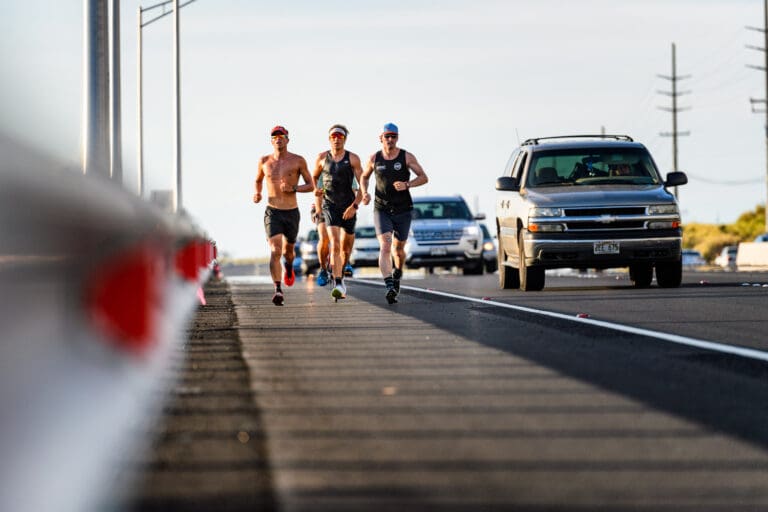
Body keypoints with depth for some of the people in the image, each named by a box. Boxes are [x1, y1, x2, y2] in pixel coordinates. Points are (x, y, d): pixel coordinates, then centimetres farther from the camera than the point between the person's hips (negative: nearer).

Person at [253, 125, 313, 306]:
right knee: (275, 251, -18)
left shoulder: (298, 161, -2)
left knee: (288, 250, 19)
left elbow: (311, 186, 1)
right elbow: (258, 180, 22)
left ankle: (289, 268, 56)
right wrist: (257, 193, 1)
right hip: (272, 212, -1)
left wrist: (293, 188, -17)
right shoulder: (264, 161, 3)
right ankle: (278, 290, -26)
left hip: (291, 212, 1)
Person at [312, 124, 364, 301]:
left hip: (349, 207, 1)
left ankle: (340, 277, 41)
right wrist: (315, 189, -3)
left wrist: (355, 206, -18)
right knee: (334, 244, -19)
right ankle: (338, 285, -26)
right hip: (330, 205, -1)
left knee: (346, 248, 13)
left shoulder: (353, 159, -4)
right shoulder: (322, 158, 2)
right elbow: (314, 177, 19)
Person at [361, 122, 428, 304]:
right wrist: (365, 193, -1)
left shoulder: (407, 157, -3)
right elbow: (364, 177, 19)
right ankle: (390, 287, -30)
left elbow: (424, 178, -2)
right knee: (385, 246, -19)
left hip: (403, 210, 0)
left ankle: (398, 272, 47)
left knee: (398, 249, 13)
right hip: (381, 210, 0)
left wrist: (407, 184, -20)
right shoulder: (374, 158, 2)